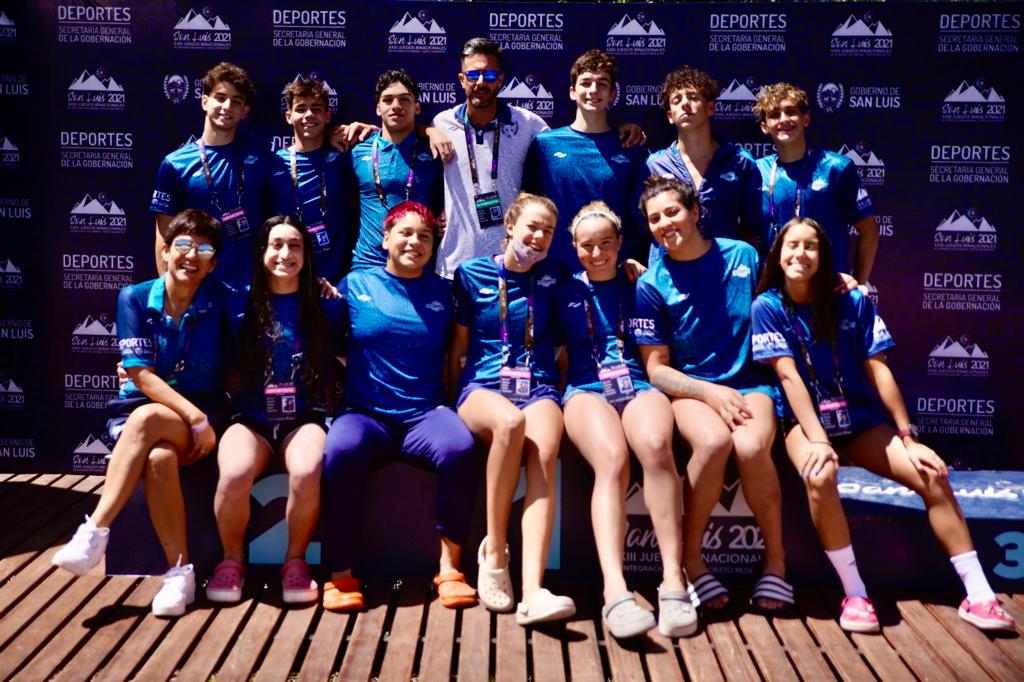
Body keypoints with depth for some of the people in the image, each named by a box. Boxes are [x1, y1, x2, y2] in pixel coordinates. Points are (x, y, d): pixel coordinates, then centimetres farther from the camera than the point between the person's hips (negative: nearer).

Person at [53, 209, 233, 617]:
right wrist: (196, 417, -19)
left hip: (203, 415, -1)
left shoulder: (221, 301, -2)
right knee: (158, 458, -33)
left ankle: (95, 532, -29)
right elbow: (140, 374, -8)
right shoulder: (134, 299, -1)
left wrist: (203, 422, -13)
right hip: (138, 409, 1)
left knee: (146, 419, -34)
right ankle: (179, 571, -25)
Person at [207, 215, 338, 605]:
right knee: (234, 475, -31)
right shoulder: (242, 304, 8)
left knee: (306, 473, -34)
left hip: (304, 417, 0)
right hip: (251, 417, 1)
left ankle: (296, 560, -7)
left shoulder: (322, 305, 8)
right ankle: (232, 559, -2)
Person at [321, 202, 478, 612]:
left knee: (460, 448, -32)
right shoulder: (355, 285, 11)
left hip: (425, 413, 1)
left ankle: (450, 568, -17)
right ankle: (340, 574, -20)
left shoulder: (442, 292, 14)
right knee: (340, 452, -35)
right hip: (366, 413, -1)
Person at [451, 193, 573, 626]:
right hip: (482, 386, -1)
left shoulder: (551, 279, 16)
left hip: (538, 387, 2)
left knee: (544, 454, -33)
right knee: (510, 420, -39)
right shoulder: (473, 274, 10)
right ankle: (493, 552, -24)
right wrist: (451, 401, 6)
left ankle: (532, 590, -44)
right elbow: (458, 345, 12)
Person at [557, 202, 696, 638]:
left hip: (638, 384, 1)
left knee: (655, 444, -37)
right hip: (587, 389, -1)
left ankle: (673, 581, -37)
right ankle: (615, 590, -49)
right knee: (612, 458, -36)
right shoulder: (564, 293, 20)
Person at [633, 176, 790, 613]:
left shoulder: (742, 255, 4)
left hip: (749, 382, 1)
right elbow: (656, 368, -1)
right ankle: (691, 556, -13)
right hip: (689, 388, -1)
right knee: (713, 440, -35)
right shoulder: (652, 284, -1)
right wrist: (711, 393, -15)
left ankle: (775, 556, -8)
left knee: (751, 445, -32)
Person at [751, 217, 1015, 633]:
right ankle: (854, 595, -22)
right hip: (806, 421, -3)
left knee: (933, 475, -16)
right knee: (819, 477, -35)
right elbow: (788, 375, -14)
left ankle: (978, 595, -7)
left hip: (863, 421, 3)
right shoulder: (768, 306, -6)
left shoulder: (853, 302, 1)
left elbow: (878, 369, -2)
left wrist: (908, 437, -5)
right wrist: (818, 440, -23)